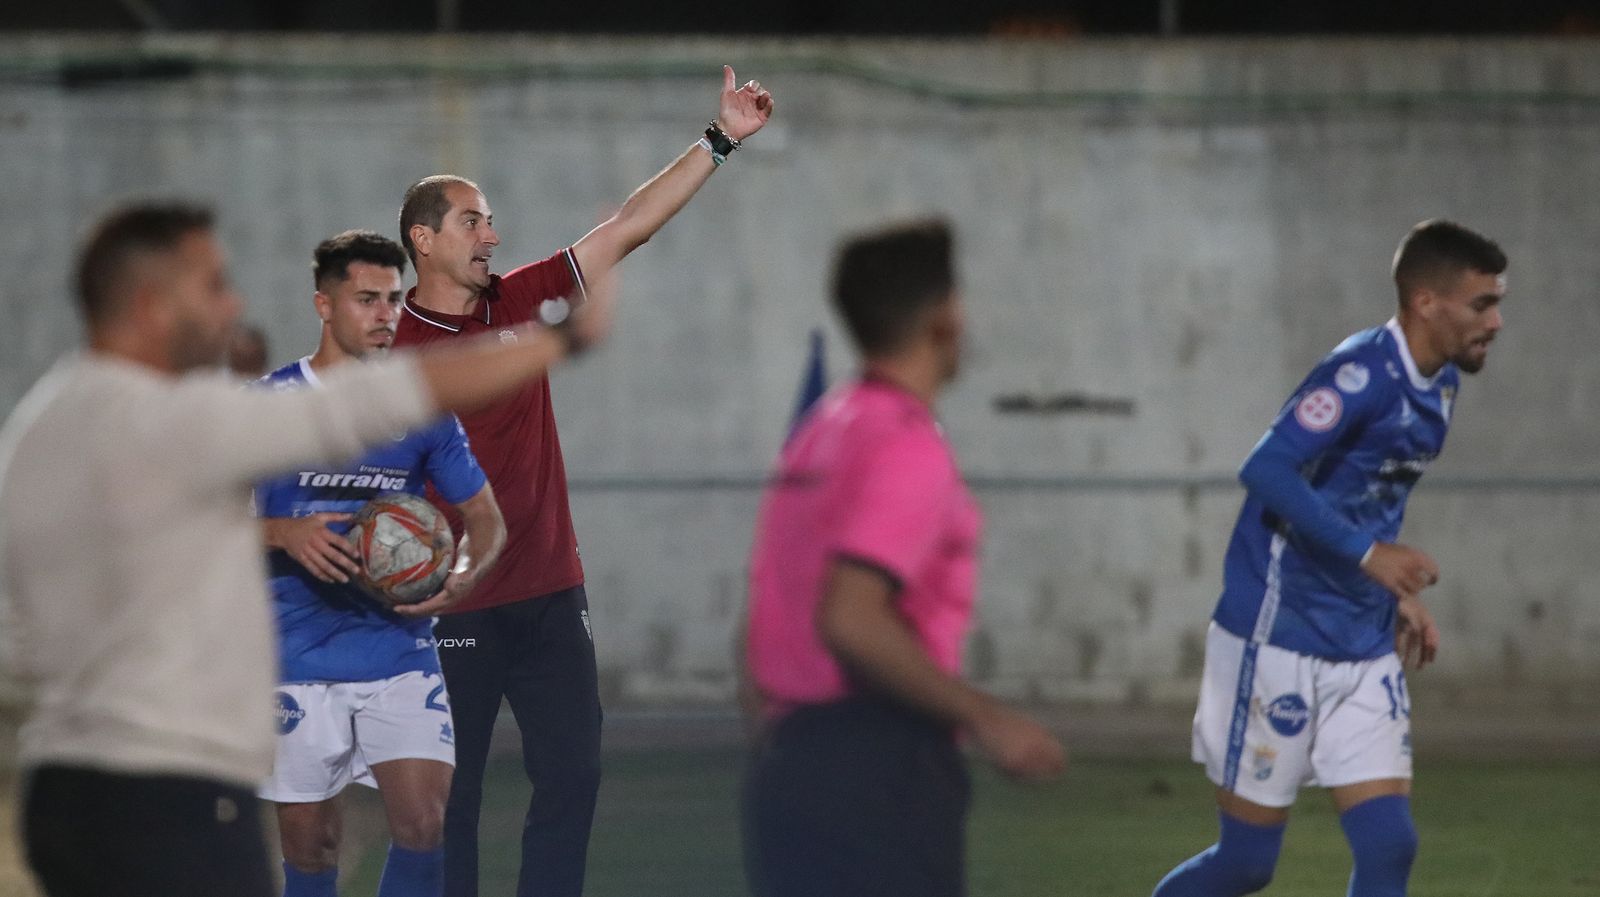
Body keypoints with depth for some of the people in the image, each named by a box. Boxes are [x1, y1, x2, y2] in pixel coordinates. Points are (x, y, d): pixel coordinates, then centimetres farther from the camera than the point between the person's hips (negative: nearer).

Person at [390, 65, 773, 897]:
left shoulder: (521, 302, 6)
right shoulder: (390, 348, -8)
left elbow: (629, 227, 5)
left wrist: (721, 140, 1)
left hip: (550, 593, 5)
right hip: (454, 606, -5)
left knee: (571, 775, 2)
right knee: (449, 797, 1)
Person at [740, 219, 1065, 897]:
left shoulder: (819, 431, 17)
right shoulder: (907, 445, -12)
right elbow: (849, 621, -24)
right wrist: (983, 717, -18)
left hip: (788, 760, 9)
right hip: (878, 775, -9)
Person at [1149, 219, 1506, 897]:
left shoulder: (1438, 385, 8)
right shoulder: (1363, 372, -19)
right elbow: (1265, 470, -29)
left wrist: (1402, 593, 13)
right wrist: (1367, 553, -31)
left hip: (1365, 652, 8)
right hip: (1278, 642, -8)